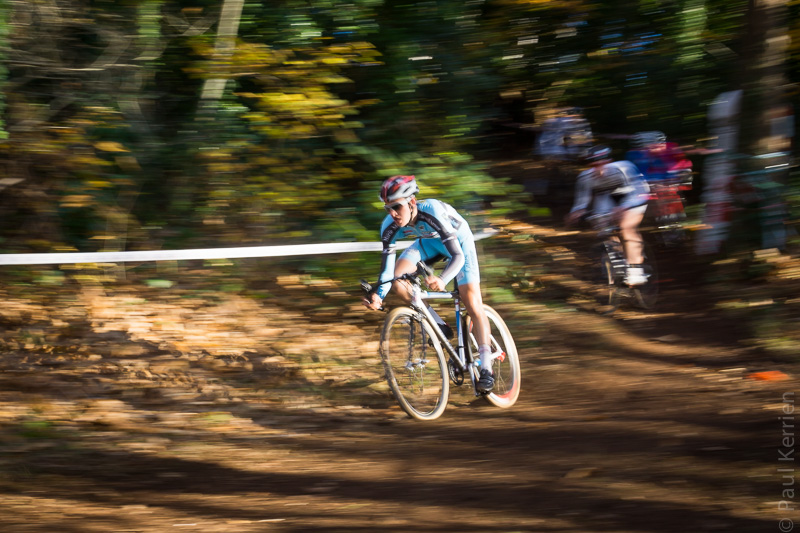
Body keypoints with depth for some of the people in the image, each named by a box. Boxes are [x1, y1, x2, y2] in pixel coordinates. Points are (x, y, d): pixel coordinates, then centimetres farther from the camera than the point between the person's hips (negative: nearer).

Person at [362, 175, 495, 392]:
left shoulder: (432, 212, -41)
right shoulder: (390, 226, -25)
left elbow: (458, 256, -45)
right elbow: (387, 269, -21)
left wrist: (442, 280, -63)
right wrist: (378, 295, -40)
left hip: (458, 239, -5)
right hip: (429, 241, 5)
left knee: (473, 305, -13)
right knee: (397, 279, -20)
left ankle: (486, 368, -3)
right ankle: (438, 326, -1)